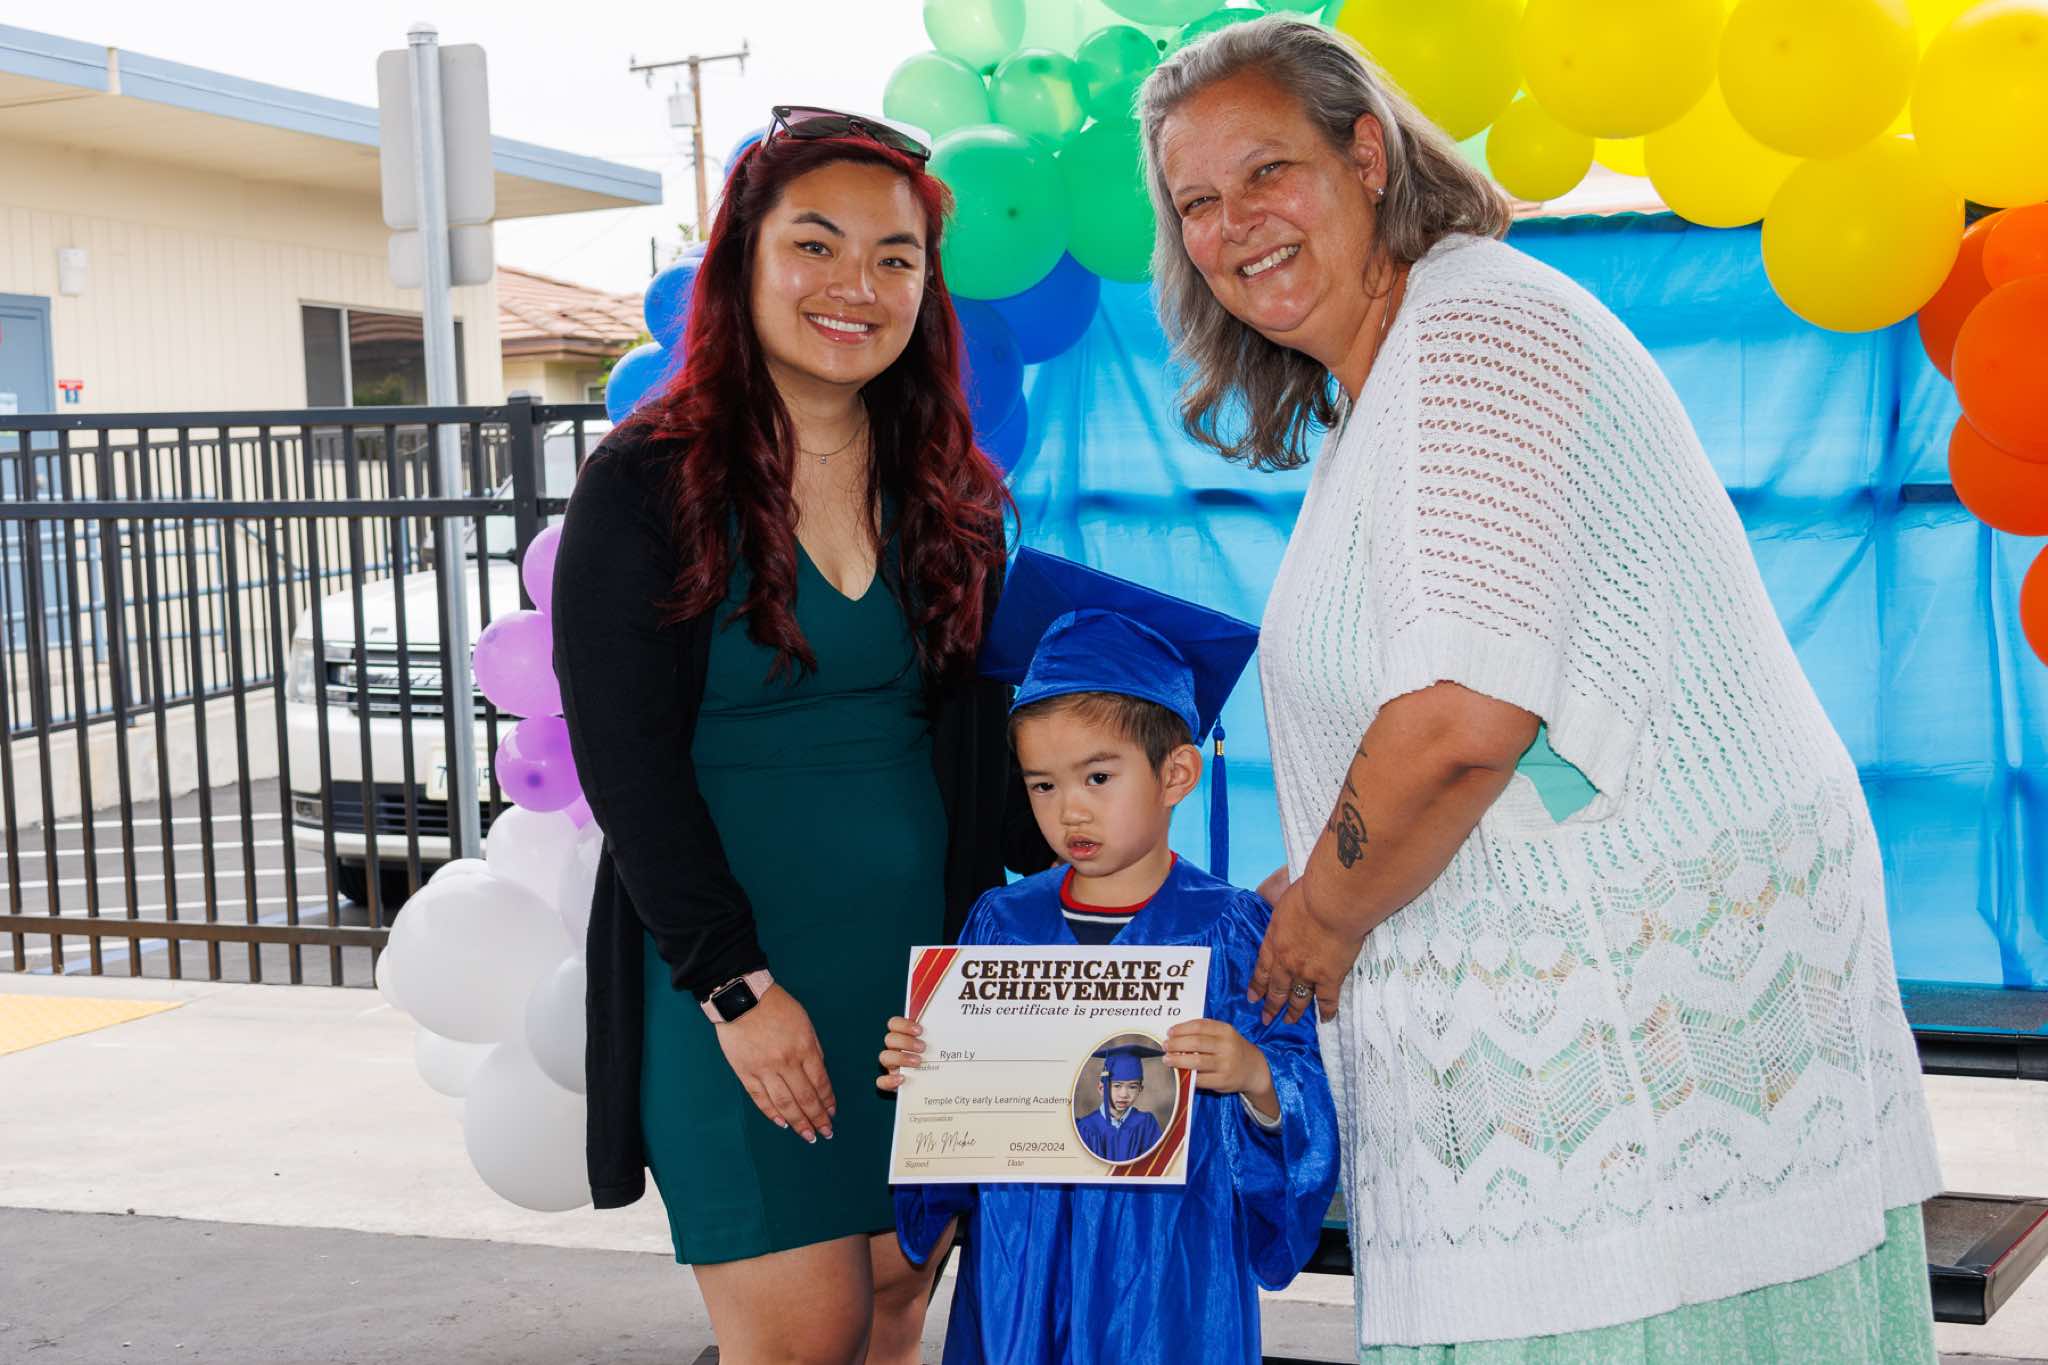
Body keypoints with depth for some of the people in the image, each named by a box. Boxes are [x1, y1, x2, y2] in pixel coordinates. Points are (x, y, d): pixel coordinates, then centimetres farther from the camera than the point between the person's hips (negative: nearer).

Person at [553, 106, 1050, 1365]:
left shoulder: (952, 492, 9)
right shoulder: (647, 485, -5)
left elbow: (987, 734, 13)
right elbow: (626, 764, -9)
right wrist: (735, 985, -14)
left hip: (926, 954, 5)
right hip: (730, 967, -4)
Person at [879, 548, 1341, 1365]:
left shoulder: (1232, 931, -6)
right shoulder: (1001, 924, 5)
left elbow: (1302, 1105, -9)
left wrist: (1256, 1078, -28)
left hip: (1168, 1273, -3)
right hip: (1020, 1269, 3)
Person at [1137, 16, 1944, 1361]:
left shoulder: (1473, 322, -12)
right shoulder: (1371, 399, 19)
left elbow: (1465, 715, -22)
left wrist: (1321, 924, -8)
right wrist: (1315, 888, 15)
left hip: (1658, 985, -10)